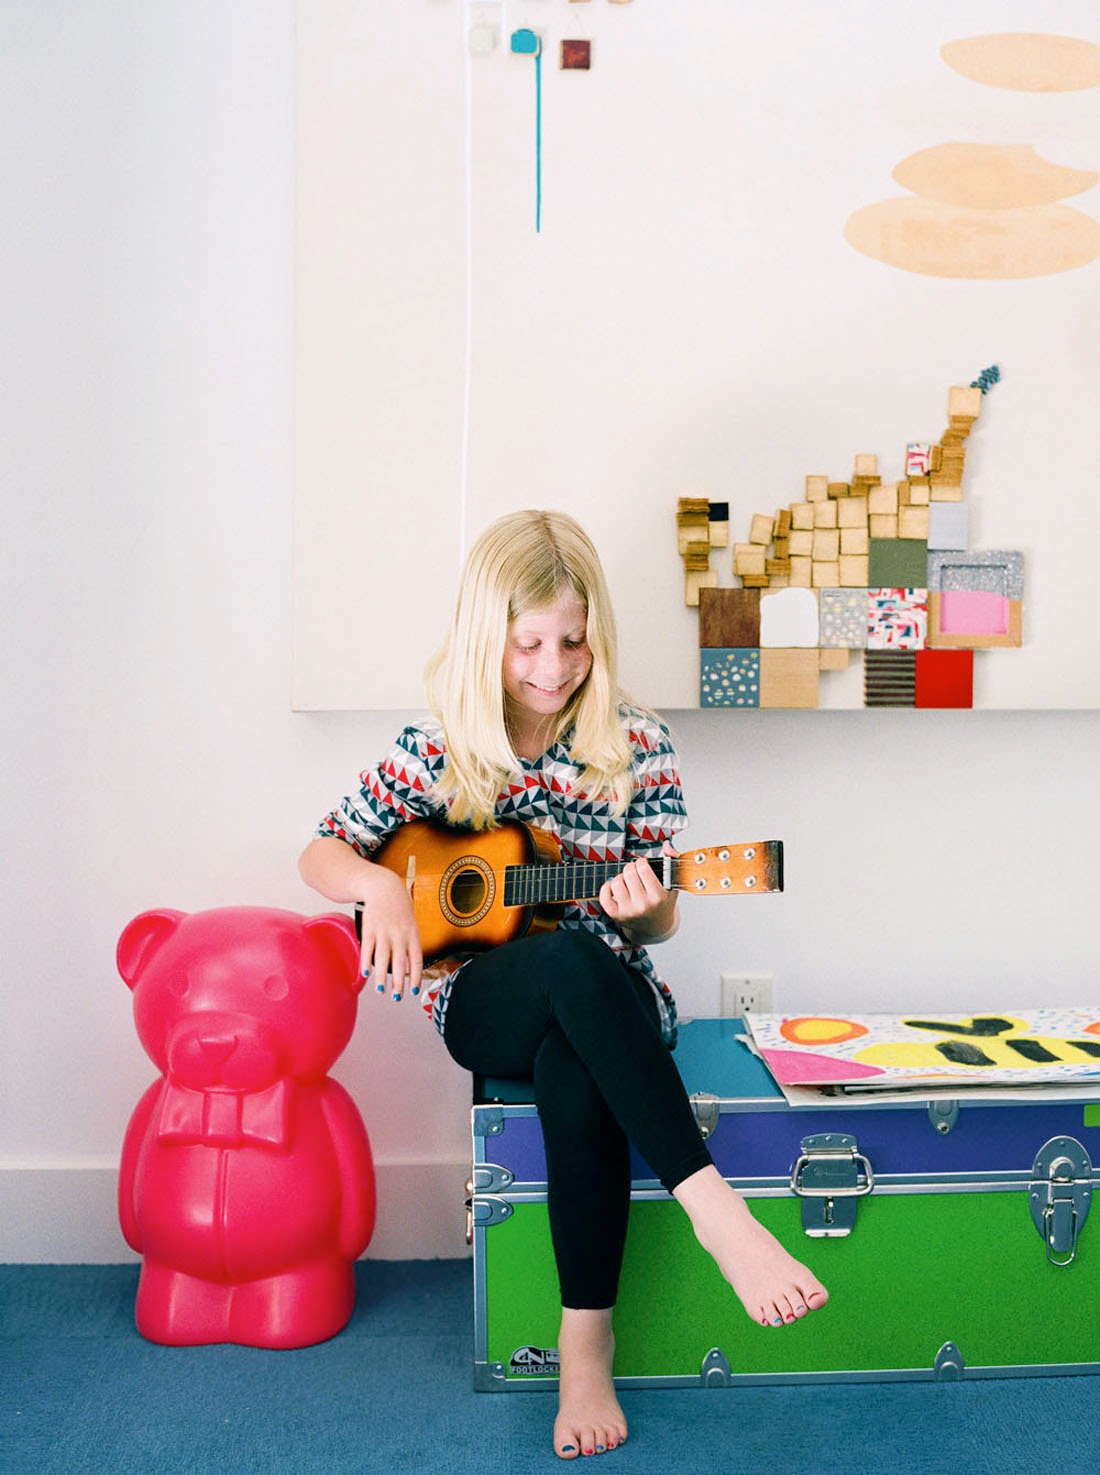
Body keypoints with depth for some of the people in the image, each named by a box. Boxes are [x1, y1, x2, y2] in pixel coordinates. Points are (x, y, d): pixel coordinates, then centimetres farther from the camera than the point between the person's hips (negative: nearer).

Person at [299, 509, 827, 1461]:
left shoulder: (636, 749, -2)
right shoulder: (440, 750, -1)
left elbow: (660, 927, 2)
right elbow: (321, 855, 6)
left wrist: (644, 907, -22)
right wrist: (381, 884, -17)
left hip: (610, 1001, 1)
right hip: (482, 1003, 0)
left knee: (575, 1073, -37)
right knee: (572, 962, -37)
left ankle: (587, 1341, -20)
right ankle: (714, 1210, -36)